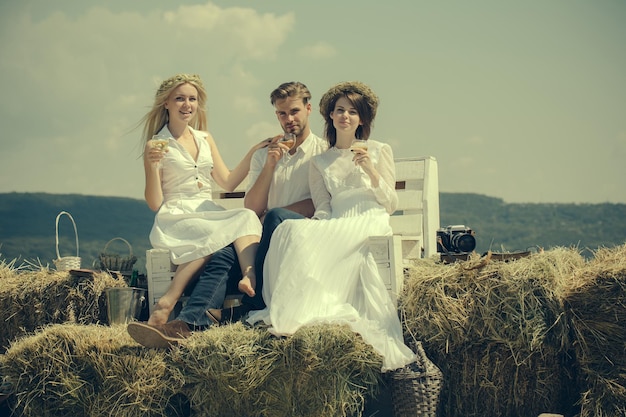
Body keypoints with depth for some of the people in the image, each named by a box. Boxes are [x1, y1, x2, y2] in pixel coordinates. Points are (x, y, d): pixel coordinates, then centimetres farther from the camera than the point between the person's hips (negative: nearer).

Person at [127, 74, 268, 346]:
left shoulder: (205, 138, 19)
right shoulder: (158, 145, 3)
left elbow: (227, 183, 21)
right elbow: (154, 204, -2)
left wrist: (253, 152, 12)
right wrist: (152, 165, -17)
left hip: (209, 214, 5)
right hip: (175, 219, -5)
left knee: (247, 217, -29)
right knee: (217, 235, -37)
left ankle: (250, 277, -55)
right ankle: (165, 306, -42)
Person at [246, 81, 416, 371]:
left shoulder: (379, 151, 15)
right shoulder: (320, 162, 23)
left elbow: (390, 204, 9)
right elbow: (322, 207, 14)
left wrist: (372, 172, -5)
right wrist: (320, 223, -10)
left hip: (370, 221, -4)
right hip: (336, 225, 4)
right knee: (292, 229, -31)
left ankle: (296, 312, -33)